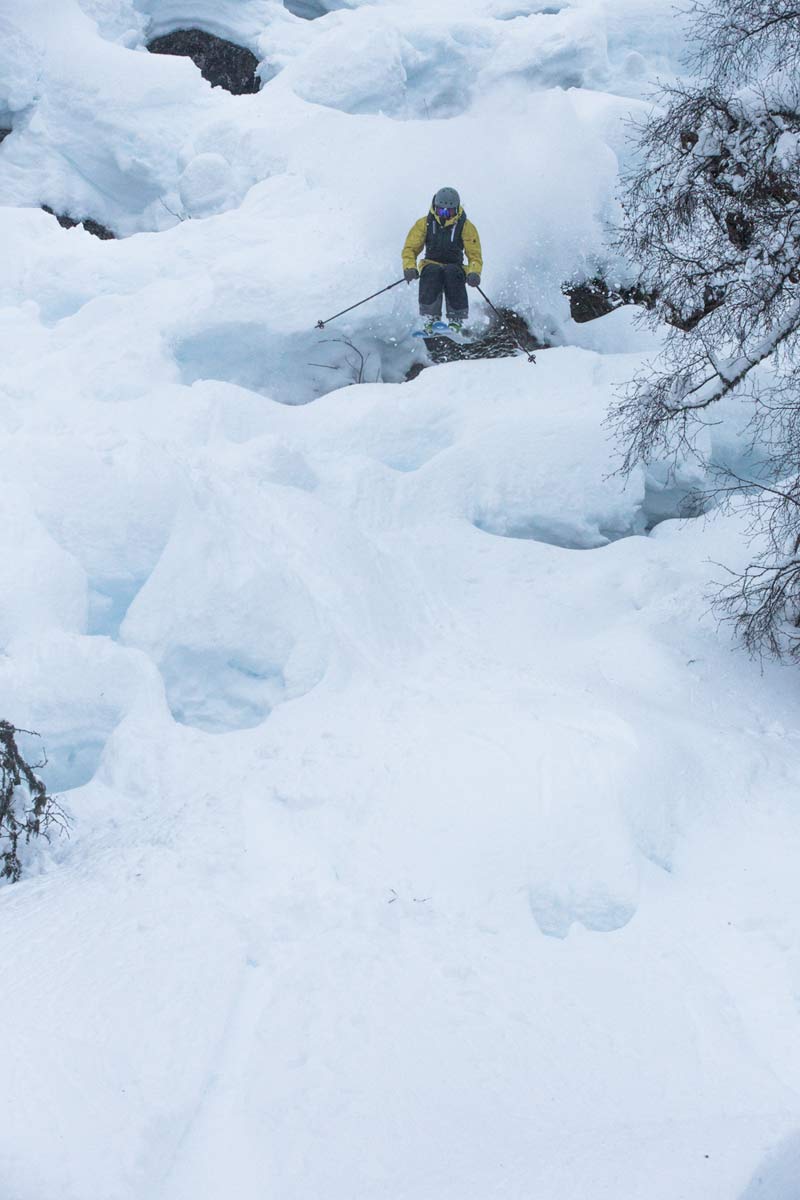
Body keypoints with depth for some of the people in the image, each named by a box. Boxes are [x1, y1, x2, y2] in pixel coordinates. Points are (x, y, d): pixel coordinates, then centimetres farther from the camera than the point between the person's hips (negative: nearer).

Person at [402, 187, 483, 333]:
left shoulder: (466, 227, -1)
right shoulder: (424, 224, 2)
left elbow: (475, 256, -1)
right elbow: (410, 249, 2)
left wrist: (474, 273, -22)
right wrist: (410, 268, -18)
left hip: (455, 268, -1)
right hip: (432, 265, 1)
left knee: (452, 272, -35)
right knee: (431, 272, -35)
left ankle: (456, 320, -29)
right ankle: (431, 318, -29)